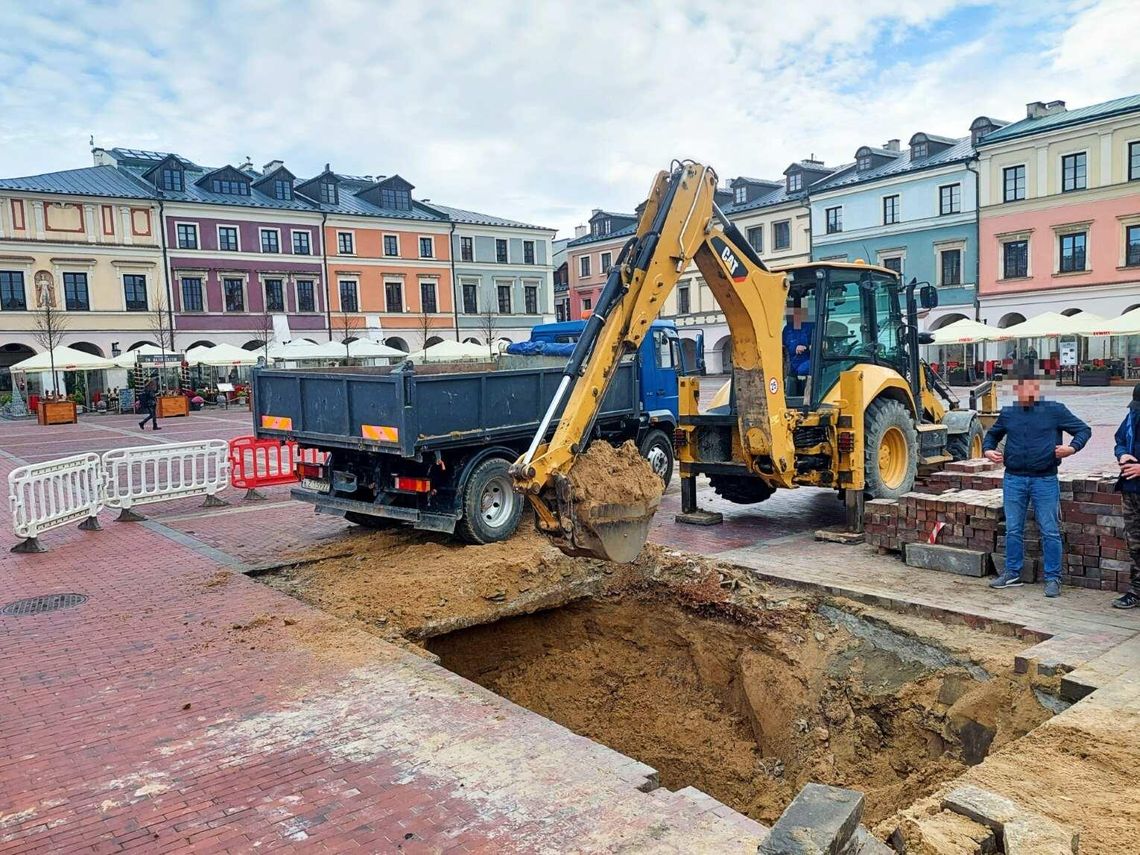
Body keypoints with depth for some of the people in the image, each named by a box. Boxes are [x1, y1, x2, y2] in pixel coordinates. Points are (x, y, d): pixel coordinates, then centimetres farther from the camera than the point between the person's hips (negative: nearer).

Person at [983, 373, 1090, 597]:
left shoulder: (1054, 410, -3)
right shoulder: (1008, 414, 6)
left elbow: (1083, 429, 2)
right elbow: (992, 434, 23)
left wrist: (1073, 447, -16)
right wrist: (988, 450, 4)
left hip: (1045, 480, -3)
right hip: (1014, 480, 3)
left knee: (1050, 532, 1)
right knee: (1013, 530, 10)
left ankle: (1053, 578, 12)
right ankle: (1012, 573, 22)